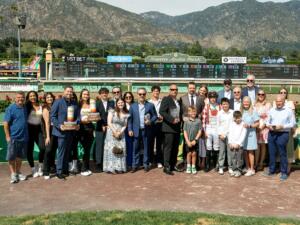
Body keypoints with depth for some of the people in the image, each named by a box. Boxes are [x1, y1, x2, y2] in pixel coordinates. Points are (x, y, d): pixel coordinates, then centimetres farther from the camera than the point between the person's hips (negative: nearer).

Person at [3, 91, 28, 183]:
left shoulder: (25, 108, 8)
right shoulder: (10, 108, -8)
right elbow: (6, 123, -9)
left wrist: (27, 134, 12)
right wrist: (8, 136, -12)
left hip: (23, 137, 5)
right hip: (13, 137, -5)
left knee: (20, 157, 14)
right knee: (11, 157, 2)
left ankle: (18, 172, 25)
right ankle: (13, 174, 14)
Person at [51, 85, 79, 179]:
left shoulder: (75, 103, 10)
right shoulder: (58, 102, -5)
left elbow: (77, 116, 15)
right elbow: (52, 116, -6)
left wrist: (77, 124, -4)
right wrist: (59, 125, -18)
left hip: (71, 131, 5)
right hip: (62, 131, -5)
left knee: (68, 151, 13)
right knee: (61, 152, -2)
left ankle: (65, 169, 24)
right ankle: (59, 171, 7)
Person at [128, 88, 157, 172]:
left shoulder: (150, 105, 3)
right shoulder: (133, 106, 6)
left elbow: (155, 116, 6)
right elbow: (130, 119, 6)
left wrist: (150, 121, -13)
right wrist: (130, 129, -2)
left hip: (146, 130, 0)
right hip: (136, 130, 1)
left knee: (146, 148, 7)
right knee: (136, 148, 4)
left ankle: (146, 164, 17)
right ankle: (135, 165, 13)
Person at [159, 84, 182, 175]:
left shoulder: (178, 101, 19)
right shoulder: (166, 99, -4)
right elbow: (162, 111, -15)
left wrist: (179, 119, 7)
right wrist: (172, 120, -21)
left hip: (177, 127, 7)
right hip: (168, 127, -7)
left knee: (175, 148, 10)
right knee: (168, 147, -5)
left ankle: (173, 165, 18)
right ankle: (166, 167, 0)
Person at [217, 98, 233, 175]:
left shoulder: (232, 112, -1)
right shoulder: (219, 113, 1)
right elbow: (218, 125, 5)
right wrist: (220, 134, -3)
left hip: (230, 134, 0)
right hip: (222, 135, 0)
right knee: (221, 151, 3)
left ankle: (230, 167, 11)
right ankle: (221, 167, 8)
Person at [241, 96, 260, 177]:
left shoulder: (253, 111, -4)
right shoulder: (241, 111, 7)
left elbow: (257, 123, -3)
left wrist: (249, 126, -16)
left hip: (250, 134, -4)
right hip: (242, 134, 4)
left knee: (250, 152, -1)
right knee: (245, 152, 7)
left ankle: (252, 169, 7)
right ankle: (247, 168, 19)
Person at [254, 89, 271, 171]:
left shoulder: (268, 105, 2)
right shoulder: (255, 105, 12)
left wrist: (264, 124, -12)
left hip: (264, 127, -2)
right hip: (256, 127, 2)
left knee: (263, 145, 1)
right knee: (257, 145, -2)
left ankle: (261, 164, 7)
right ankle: (256, 163, 1)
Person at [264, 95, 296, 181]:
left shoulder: (288, 111, -2)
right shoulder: (272, 110, 11)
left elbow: (292, 123, -4)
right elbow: (268, 121, 17)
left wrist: (282, 126, -16)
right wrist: (269, 125, -5)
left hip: (282, 134, -4)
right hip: (271, 133, 4)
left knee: (282, 154, 0)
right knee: (271, 153, 9)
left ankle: (284, 172, 10)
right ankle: (271, 170, 21)